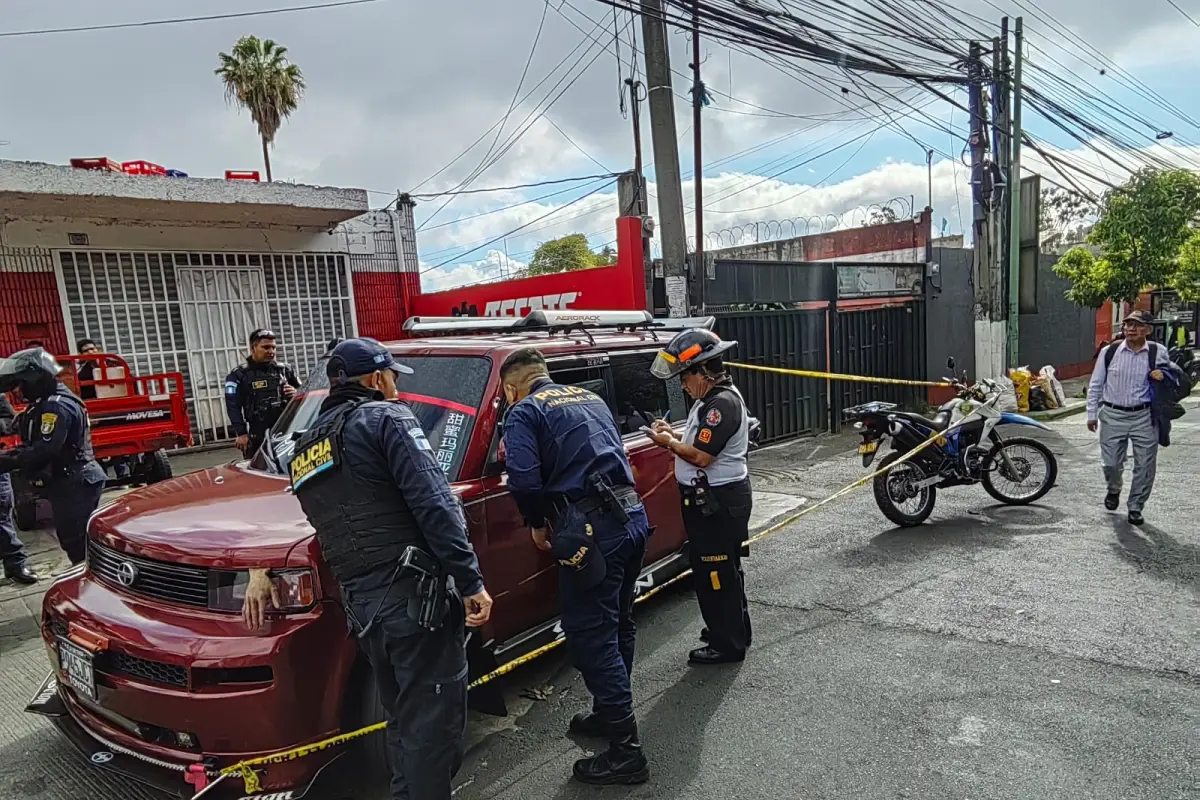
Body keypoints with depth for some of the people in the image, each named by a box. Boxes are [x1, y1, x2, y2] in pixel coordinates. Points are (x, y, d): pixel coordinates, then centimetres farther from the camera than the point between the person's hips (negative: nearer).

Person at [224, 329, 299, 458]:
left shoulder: (284, 370, 15)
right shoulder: (239, 375, 5)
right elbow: (233, 406, -2)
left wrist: (297, 393, -2)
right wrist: (241, 433, -11)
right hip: (259, 437, -3)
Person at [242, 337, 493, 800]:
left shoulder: (305, 450, 19)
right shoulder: (385, 418, -5)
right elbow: (434, 505, -15)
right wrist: (471, 582, -16)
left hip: (360, 605, 8)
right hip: (414, 594, -8)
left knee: (403, 720, 22)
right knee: (432, 720, 1)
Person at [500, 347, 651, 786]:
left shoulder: (524, 411, -2)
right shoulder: (590, 398, 20)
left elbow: (524, 480, -15)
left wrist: (538, 524, 4)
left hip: (593, 529, -8)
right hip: (633, 516, 8)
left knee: (591, 634, 1)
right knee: (617, 623, 20)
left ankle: (625, 750, 7)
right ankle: (610, 714, 37)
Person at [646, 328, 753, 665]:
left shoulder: (723, 403, -23)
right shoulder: (713, 399, 10)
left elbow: (702, 457, -25)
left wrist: (669, 443, -11)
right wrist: (674, 434, 4)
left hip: (719, 501, -11)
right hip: (714, 498, 11)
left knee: (716, 573, 1)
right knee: (722, 569, 22)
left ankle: (727, 644, 15)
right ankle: (733, 628, 37)